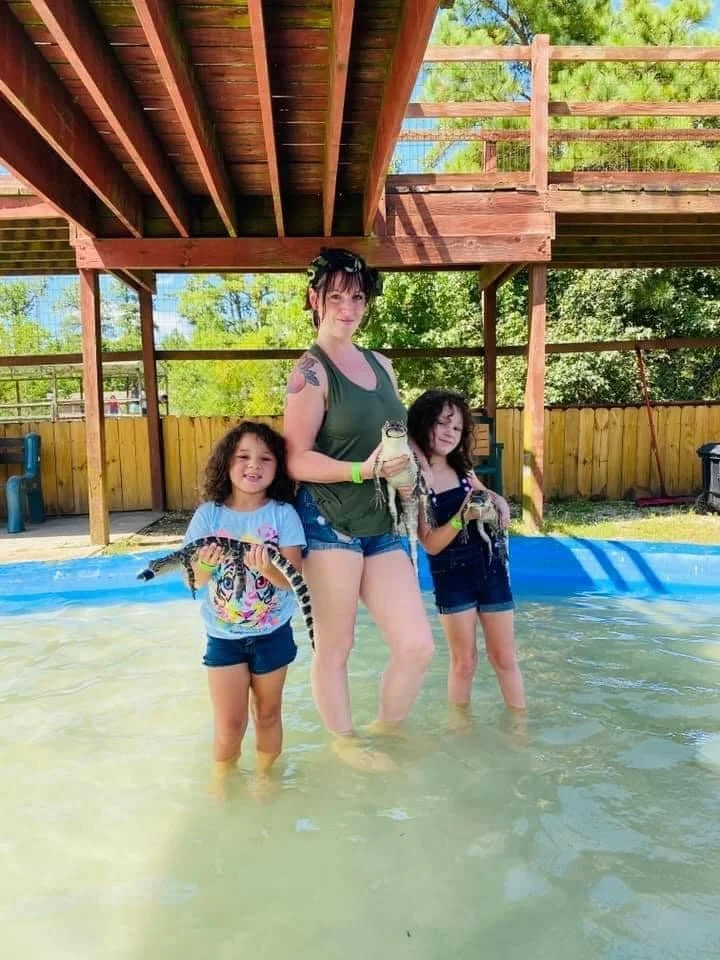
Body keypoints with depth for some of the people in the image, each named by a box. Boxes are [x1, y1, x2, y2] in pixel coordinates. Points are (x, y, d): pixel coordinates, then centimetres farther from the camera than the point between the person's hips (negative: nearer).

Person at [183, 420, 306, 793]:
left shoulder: (283, 513, -11)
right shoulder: (209, 514, -8)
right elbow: (193, 581, -8)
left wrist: (267, 569, -37)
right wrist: (205, 565, -30)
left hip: (272, 634, 0)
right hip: (223, 637, 0)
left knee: (268, 715, 17)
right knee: (230, 725, 6)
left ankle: (264, 777, 42)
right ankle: (221, 784, 33)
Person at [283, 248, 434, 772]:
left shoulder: (381, 365, 15)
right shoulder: (311, 371, -7)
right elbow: (297, 459, -12)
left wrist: (407, 475, 6)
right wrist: (361, 470, -23)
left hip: (383, 526, 7)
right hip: (330, 524, -6)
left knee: (418, 646, 6)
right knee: (335, 646, 7)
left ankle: (387, 727, 32)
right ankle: (344, 740, 31)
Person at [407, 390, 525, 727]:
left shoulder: (462, 468, 2)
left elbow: (485, 494, 21)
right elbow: (431, 544, -16)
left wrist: (498, 502, -1)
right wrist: (462, 516, -31)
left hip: (490, 566, 4)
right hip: (451, 574, -4)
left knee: (504, 658, 13)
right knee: (463, 661, 8)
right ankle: (461, 727, 29)